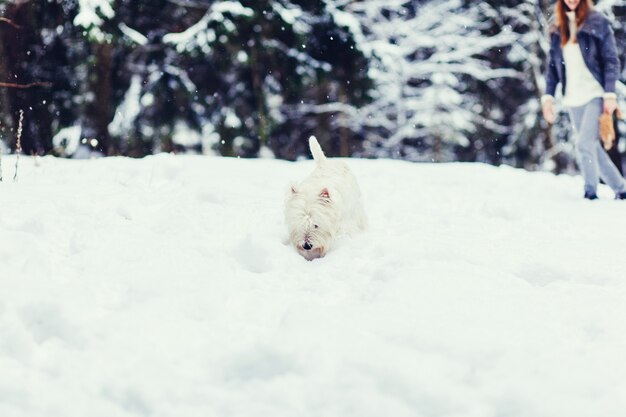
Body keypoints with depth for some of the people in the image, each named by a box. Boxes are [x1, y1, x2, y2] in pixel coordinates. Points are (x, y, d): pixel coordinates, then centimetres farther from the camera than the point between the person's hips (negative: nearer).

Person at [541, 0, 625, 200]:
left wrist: (610, 94, -12)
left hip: (595, 95, -5)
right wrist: (548, 96, 4)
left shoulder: (597, 22, -2)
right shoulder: (558, 29, 10)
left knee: (584, 144, -16)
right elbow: (553, 65, 13)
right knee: (592, 147, 8)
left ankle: (590, 194, -7)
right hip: (573, 99, 5)